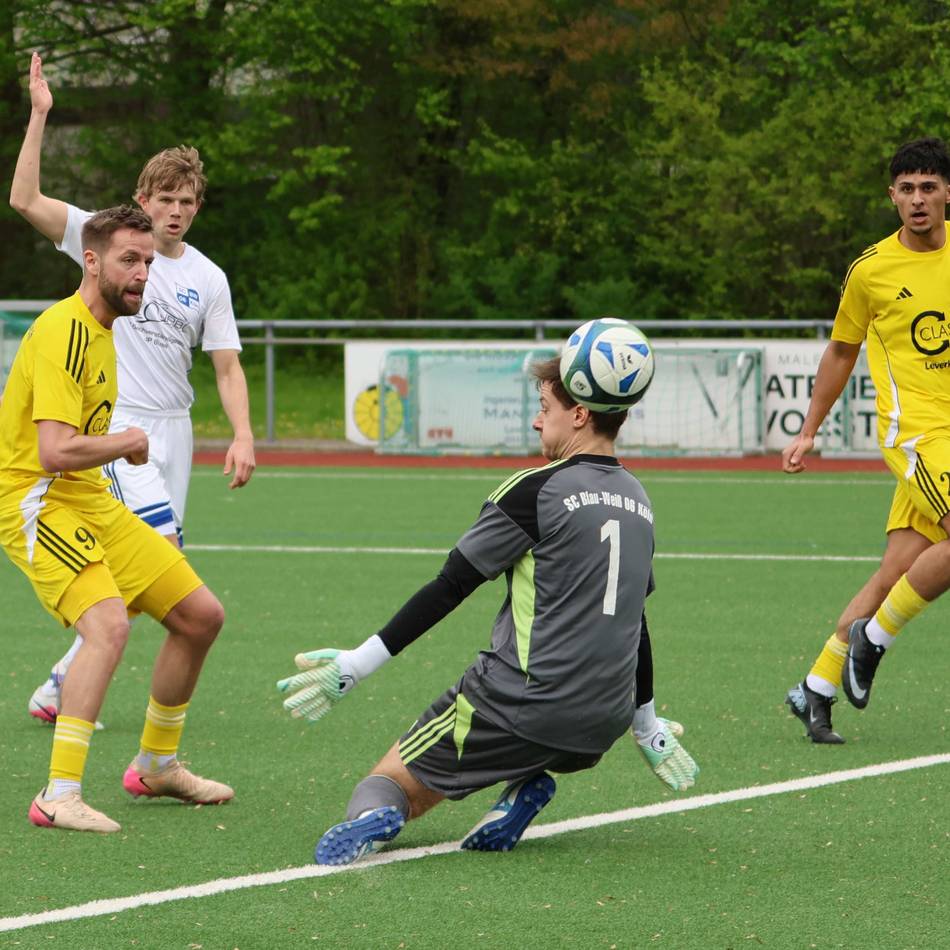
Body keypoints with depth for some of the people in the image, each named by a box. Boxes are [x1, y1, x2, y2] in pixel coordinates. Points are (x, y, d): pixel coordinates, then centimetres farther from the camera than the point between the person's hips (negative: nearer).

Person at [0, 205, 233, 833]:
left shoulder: (102, 330, 14)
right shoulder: (64, 332, -19)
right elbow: (55, 452, -28)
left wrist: (119, 446, 10)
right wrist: (127, 443, -12)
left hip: (91, 501, 10)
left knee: (201, 615, 10)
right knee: (109, 623, -31)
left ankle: (157, 764, 27)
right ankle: (59, 796, -32)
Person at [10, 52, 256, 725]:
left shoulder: (209, 279, 9)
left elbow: (227, 366, 9)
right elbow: (25, 200, -11)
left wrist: (243, 436, -5)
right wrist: (39, 117, -17)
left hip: (173, 428, 5)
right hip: (112, 418, -5)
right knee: (162, 543, -20)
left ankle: (62, 685, 12)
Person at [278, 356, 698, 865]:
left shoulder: (535, 491, -9)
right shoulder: (638, 499, 11)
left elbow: (449, 588, -9)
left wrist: (357, 664, -4)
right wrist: (647, 727, 32)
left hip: (519, 704, -6)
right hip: (602, 726, 6)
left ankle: (372, 814, -30)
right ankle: (530, 783, 6)